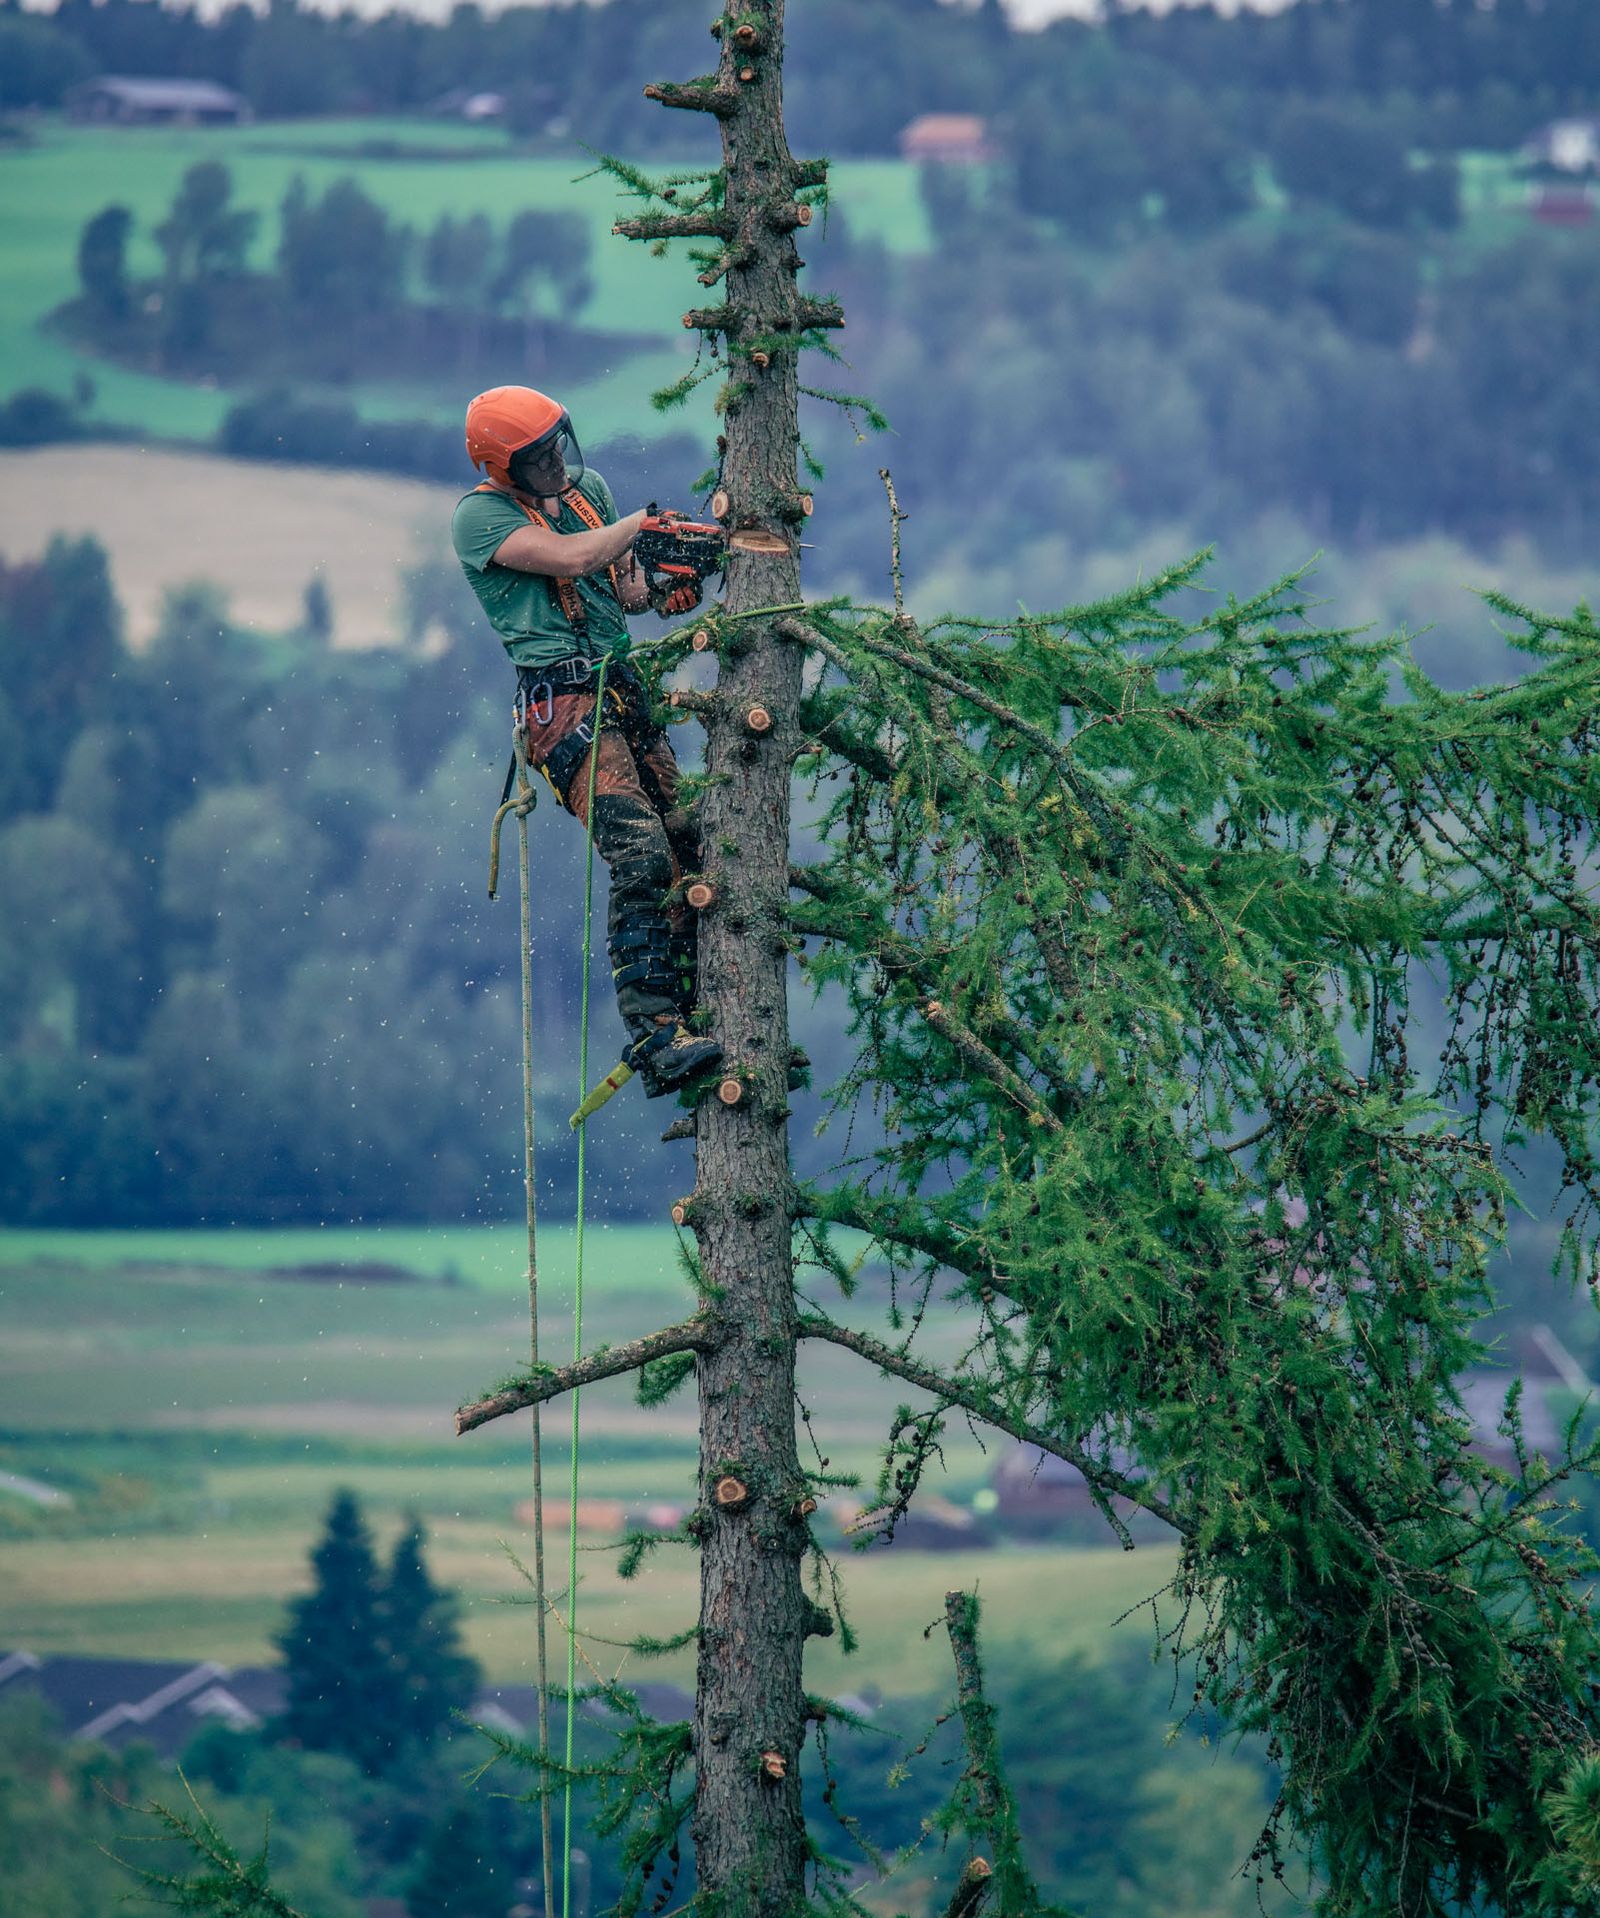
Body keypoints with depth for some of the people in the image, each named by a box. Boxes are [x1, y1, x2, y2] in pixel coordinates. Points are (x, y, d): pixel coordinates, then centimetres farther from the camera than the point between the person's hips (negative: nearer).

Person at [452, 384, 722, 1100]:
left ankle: (685, 1014, 7)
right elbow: (568, 558, -18)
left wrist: (657, 591, 6)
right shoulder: (481, 516, -5)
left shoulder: (587, 487, 18)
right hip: (565, 700, -8)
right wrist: (643, 523, -4)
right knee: (641, 855, -22)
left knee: (690, 851, 2)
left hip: (625, 692, 8)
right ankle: (652, 1035, -27)